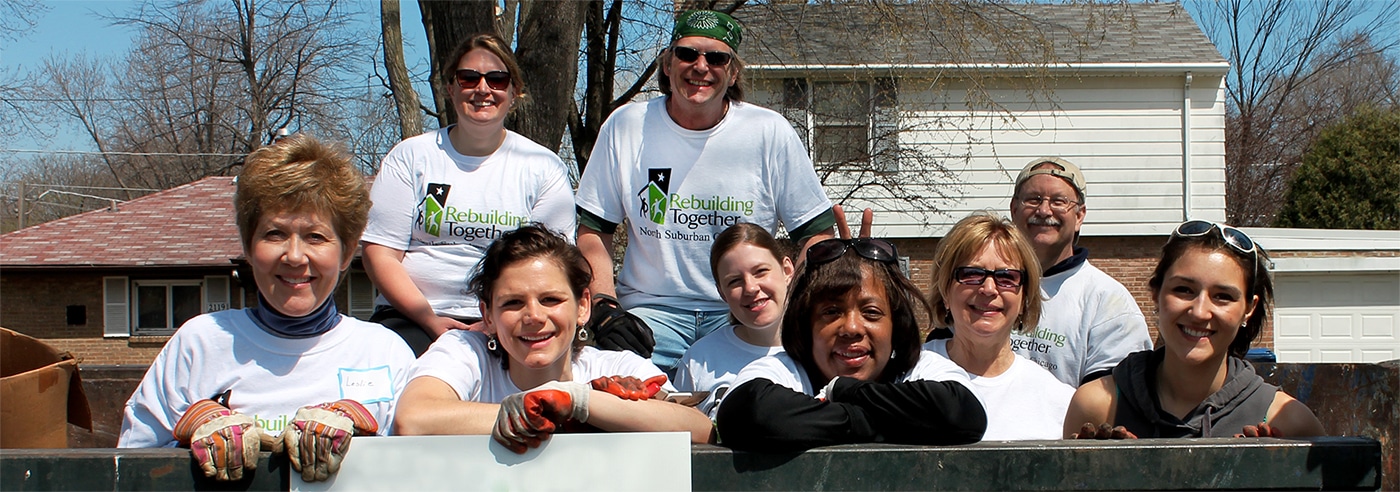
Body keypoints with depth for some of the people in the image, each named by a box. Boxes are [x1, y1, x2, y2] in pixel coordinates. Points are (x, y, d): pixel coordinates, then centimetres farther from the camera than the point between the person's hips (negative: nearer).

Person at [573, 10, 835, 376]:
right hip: (650, 310, 0)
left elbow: (817, 234, 6)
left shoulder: (771, 133, 1)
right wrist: (604, 309, -8)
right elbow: (593, 231, 8)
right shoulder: (626, 127, 3)